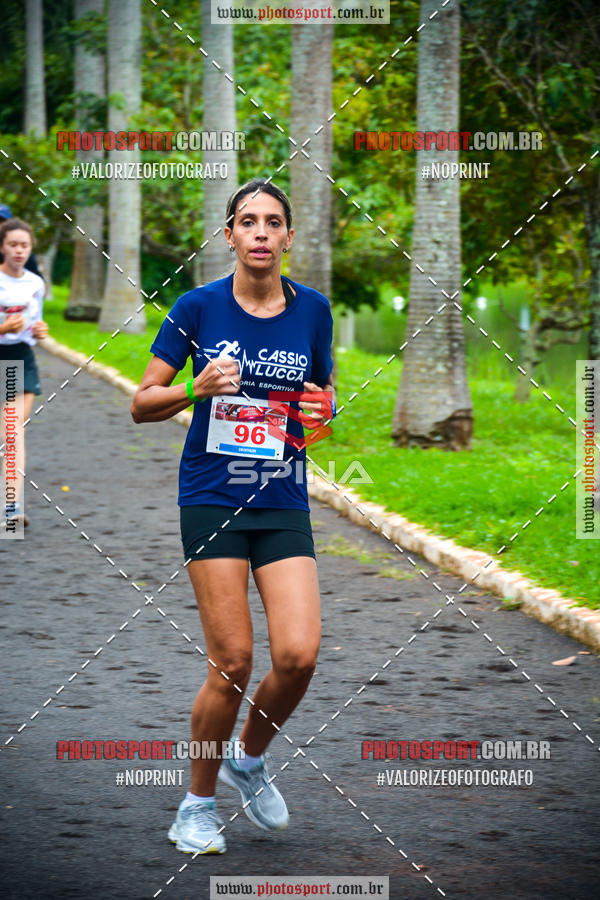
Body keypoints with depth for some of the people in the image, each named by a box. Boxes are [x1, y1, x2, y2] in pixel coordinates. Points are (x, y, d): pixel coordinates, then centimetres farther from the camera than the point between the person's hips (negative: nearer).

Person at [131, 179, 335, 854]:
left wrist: (320, 410, -5)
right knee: (232, 662, -7)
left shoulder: (312, 310, 5)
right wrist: (198, 389, -17)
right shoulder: (198, 307, -3)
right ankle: (197, 804, 13)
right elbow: (143, 404, 1)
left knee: (298, 655, -11)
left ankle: (249, 760, 19)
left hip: (284, 502, 3)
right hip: (212, 499, -3)